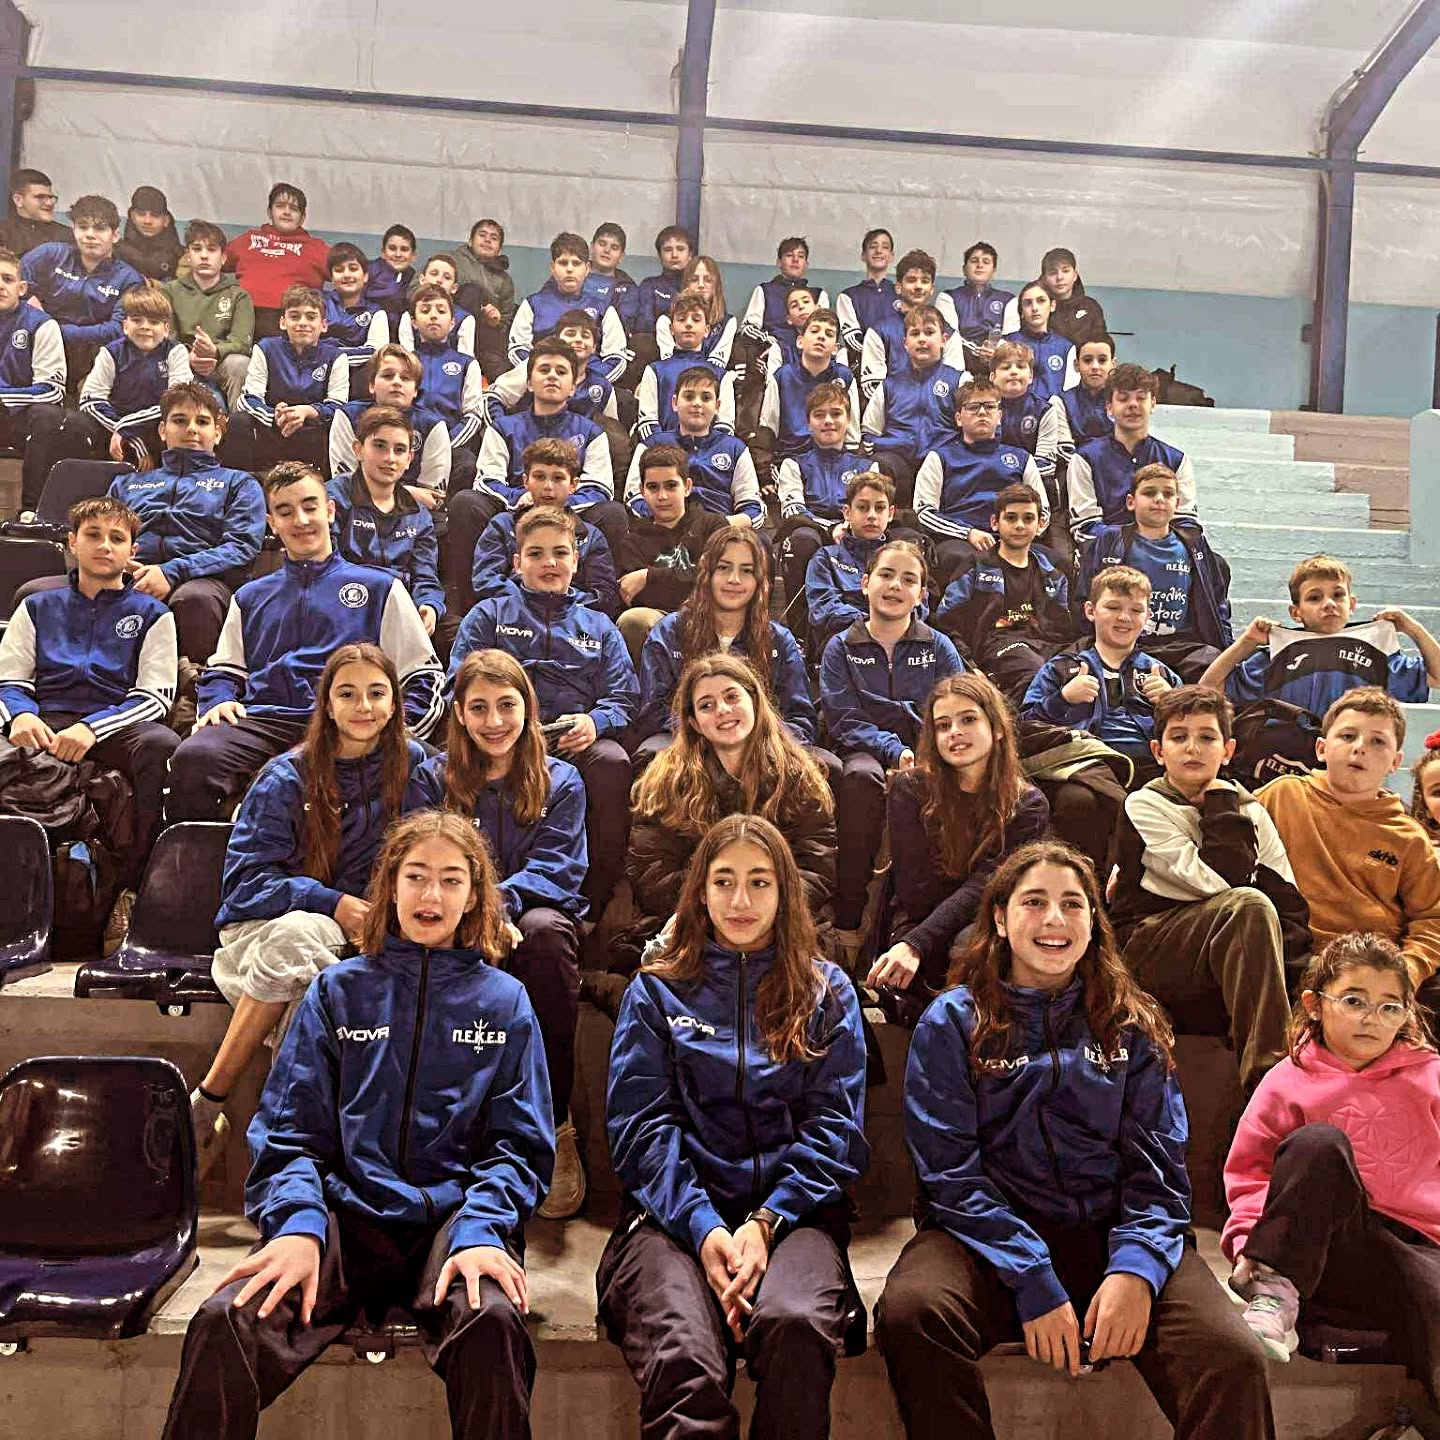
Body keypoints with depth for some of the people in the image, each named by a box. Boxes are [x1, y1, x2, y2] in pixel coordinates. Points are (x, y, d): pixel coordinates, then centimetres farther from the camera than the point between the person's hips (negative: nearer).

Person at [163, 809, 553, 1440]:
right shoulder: (338, 991, 13)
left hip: (456, 1216, -1)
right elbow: (289, 1131, 8)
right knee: (223, 1324, -28)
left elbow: (519, 1144, 6)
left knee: (492, 1324, -34)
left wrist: (479, 1229, -14)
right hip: (346, 1215, 1)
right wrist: (297, 1222, -12)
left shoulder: (504, 1001, 10)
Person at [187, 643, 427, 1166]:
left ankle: (209, 1102, -23)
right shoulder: (286, 778, -2)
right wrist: (331, 903, -19)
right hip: (263, 926, -1)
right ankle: (206, 1106, -26)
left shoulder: (415, 765, 2)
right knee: (302, 933, -37)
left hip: (360, 939, 1)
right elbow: (244, 879, -4)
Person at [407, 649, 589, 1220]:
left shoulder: (560, 782, 10)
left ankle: (555, 1124, -27)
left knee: (544, 928, -37)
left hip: (539, 916, 0)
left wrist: (501, 899, -25)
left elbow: (557, 869, -3)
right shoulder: (431, 780, 11)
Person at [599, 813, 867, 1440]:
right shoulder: (656, 991, 13)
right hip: (677, 1212, -1)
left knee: (795, 1324, -32)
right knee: (684, 1357, -32)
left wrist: (767, 1221, -10)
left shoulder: (827, 992, 14)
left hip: (792, 1208, 1)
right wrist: (702, 1226, -12)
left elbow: (835, 1125, 5)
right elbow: (642, 1125, 4)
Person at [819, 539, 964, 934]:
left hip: (927, 753, 1)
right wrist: (895, 751, -18)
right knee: (861, 776, -38)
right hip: (864, 750, -1)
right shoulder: (841, 647, 11)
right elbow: (845, 721, -1)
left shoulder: (939, 647, 14)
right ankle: (847, 918, -31)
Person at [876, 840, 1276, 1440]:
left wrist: (1136, 1268, -14)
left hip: (1112, 1229, 1)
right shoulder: (952, 1024, 5)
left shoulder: (1133, 1028, 13)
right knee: (909, 1313, -32)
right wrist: (1033, 1284, -16)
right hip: (990, 1234, -1)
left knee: (1234, 1359, -27)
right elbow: (950, 1171, -4)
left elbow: (1159, 1170, 5)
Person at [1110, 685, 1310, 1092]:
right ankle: (1266, 1070, -37)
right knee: (1249, 906, -33)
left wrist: (1292, 971, -13)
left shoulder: (1251, 811, 11)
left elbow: (1288, 899, 3)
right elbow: (1220, 878, -18)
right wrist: (1221, 805, -9)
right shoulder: (1145, 806, -4)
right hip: (1147, 949, -4)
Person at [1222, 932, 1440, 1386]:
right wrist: (1252, 1237, -9)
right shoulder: (1288, 1082, 7)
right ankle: (1273, 1290, -26)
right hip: (1320, 1241, 0)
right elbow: (1248, 1171, 8)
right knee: (1318, 1141, -30)